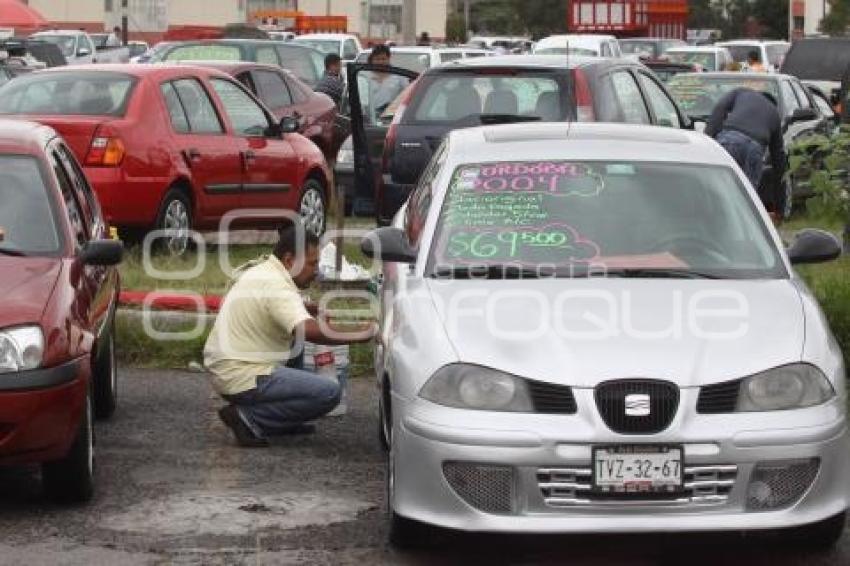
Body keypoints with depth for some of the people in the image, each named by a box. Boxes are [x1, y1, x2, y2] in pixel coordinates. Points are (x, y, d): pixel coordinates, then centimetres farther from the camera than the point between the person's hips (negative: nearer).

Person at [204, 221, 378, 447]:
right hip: (242, 378, -10)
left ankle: (285, 420, 20)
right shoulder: (277, 286, -18)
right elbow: (309, 331, -32)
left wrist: (313, 310, 18)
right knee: (329, 392, -16)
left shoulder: (260, 271, 13)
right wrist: (358, 334, -22)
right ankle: (248, 418, -12)